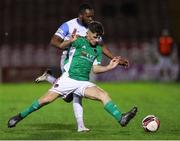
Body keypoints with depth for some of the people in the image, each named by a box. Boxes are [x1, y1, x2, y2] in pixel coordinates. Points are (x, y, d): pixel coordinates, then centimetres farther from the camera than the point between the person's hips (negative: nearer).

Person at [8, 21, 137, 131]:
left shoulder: (98, 50, 14)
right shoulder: (79, 42, -1)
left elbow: (95, 68, 16)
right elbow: (61, 46, -12)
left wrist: (109, 67, 1)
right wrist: (71, 41, -33)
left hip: (83, 83, 4)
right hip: (68, 78, -4)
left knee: (104, 95, -18)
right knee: (46, 99, -9)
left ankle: (121, 118, -30)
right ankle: (20, 116, 7)